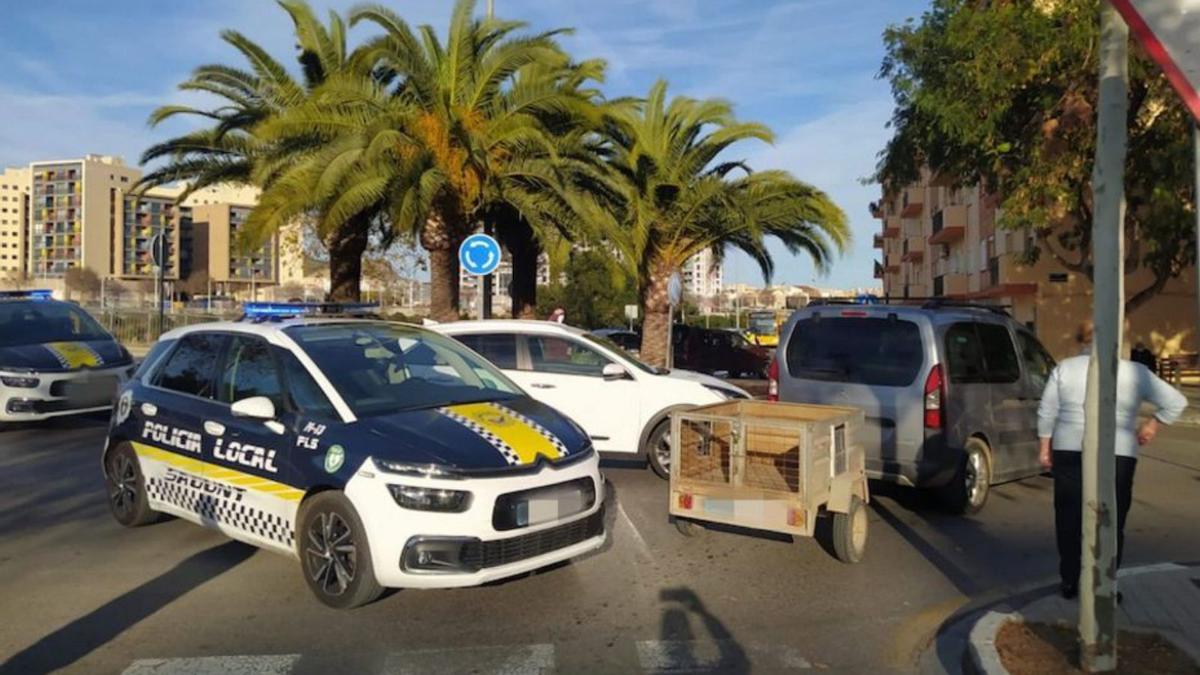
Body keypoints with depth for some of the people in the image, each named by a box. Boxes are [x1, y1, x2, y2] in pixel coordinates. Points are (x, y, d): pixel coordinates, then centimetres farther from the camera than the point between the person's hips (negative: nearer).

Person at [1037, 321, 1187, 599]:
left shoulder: (1064, 368, 2)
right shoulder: (1134, 372, 1)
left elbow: (1047, 413, 2)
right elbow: (1176, 401, 1)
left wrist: (1044, 448, 9)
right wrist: (1153, 424, 12)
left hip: (1069, 452, 1)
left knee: (1070, 518, 10)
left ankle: (1069, 582, 16)